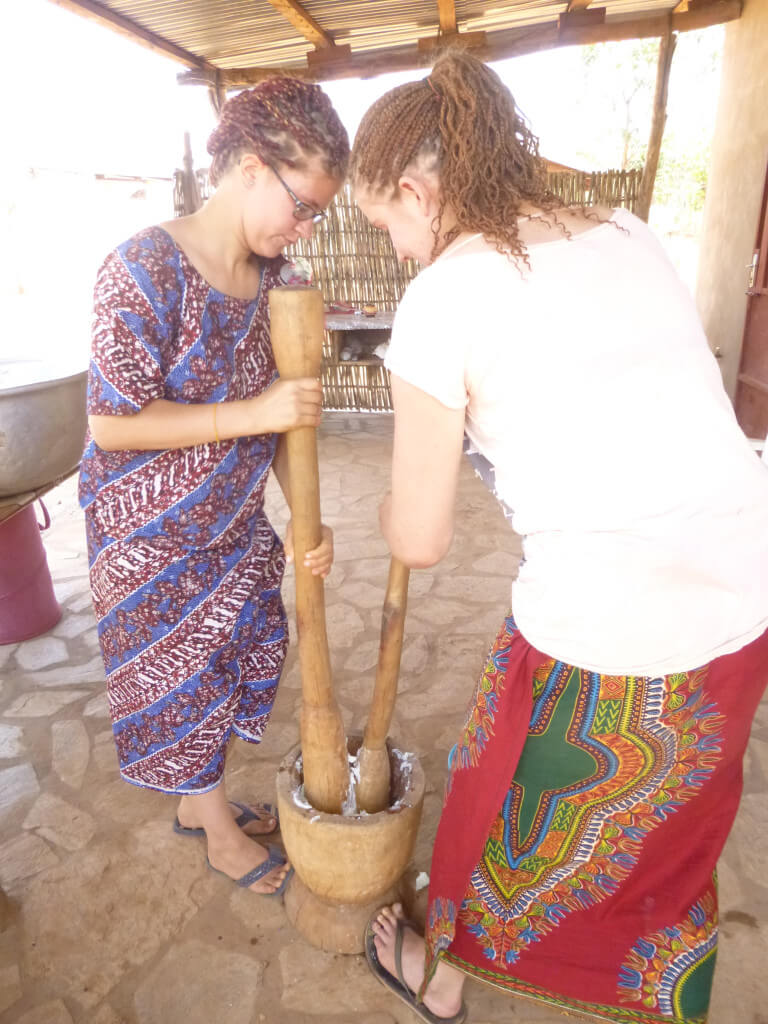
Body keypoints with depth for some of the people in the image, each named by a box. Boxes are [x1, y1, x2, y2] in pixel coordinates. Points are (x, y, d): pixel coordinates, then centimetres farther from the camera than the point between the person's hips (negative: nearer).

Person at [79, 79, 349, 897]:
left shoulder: (273, 277, -2)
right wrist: (252, 414, -28)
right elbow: (112, 425, -24)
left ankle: (198, 799, 47)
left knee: (238, 655, 20)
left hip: (235, 521, 7)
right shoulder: (145, 270, -23)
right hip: (151, 531, -7)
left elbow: (285, 411, 1)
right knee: (179, 674, 12)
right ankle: (220, 831, 37)